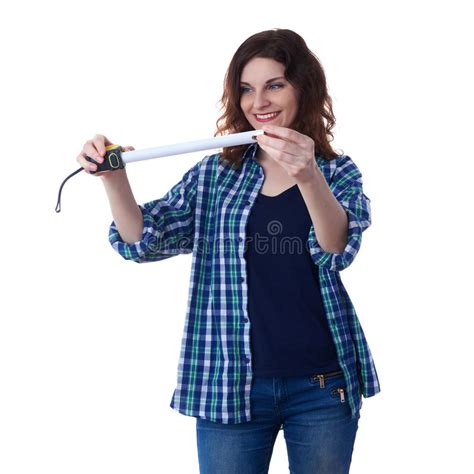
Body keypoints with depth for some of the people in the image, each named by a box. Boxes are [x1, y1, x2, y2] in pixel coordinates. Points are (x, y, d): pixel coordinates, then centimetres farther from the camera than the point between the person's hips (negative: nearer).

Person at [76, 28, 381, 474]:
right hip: (229, 383, 1)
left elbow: (338, 249, -16)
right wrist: (114, 177, -19)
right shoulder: (214, 174, 6)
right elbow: (144, 242, -1)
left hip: (323, 386, 0)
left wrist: (308, 176, -34)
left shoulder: (339, 172, 2)